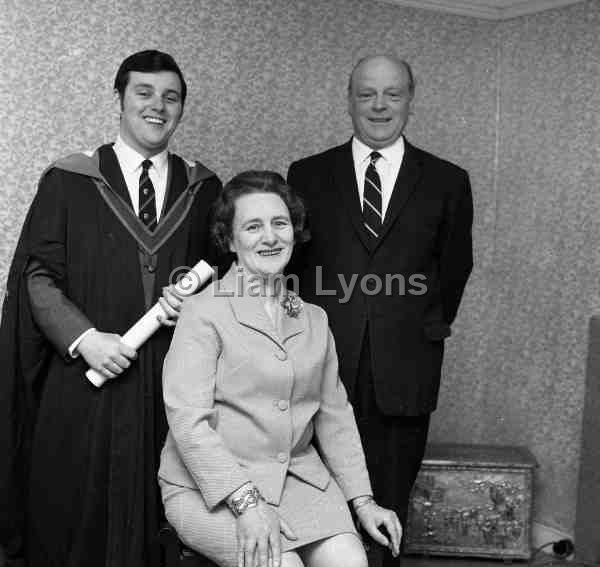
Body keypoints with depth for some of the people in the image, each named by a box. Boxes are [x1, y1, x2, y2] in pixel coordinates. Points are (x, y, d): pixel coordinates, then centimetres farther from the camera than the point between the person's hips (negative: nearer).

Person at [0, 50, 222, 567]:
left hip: (172, 385, 2)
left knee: (154, 525, 6)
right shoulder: (68, 180, 2)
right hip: (83, 387, -1)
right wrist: (83, 338, -14)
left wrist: (194, 300, -7)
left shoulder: (203, 188, 8)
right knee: (74, 522, 6)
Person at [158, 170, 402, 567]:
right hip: (211, 487, -5)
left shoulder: (314, 320, 11)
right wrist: (246, 502, -21)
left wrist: (363, 500, 7)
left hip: (298, 474, 5)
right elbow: (188, 420, -15)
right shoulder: (204, 312, -7)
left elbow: (334, 415, 14)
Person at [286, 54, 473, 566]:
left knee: (388, 511, 7)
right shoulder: (308, 175, 8)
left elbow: (455, 268, 14)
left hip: (404, 371, 0)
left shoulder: (447, 182, 7)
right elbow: (289, 263, 11)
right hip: (323, 367, 0)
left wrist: (432, 326, 12)